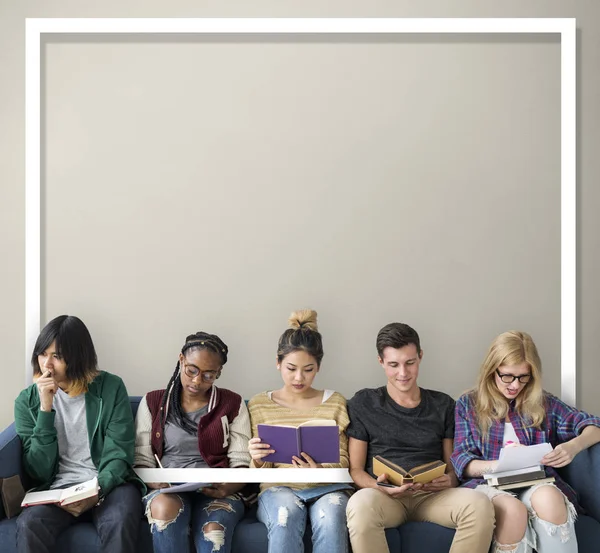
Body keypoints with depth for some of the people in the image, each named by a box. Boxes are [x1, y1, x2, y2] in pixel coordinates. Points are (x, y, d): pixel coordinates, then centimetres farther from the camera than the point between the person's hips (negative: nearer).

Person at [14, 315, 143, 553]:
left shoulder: (110, 387, -1)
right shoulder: (27, 400, 4)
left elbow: (118, 455, -3)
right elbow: (39, 472, -3)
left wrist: (97, 493, -22)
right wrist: (45, 409, -12)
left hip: (108, 485, -1)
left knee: (120, 523, -34)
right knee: (28, 525, -31)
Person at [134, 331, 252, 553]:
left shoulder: (233, 404, 8)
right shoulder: (152, 402, 10)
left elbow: (241, 464, 3)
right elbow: (142, 462, 7)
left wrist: (228, 488, -19)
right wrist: (155, 482, -15)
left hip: (217, 492, 0)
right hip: (167, 491, 1)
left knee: (213, 532, -34)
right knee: (165, 508, -36)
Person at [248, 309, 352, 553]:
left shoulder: (335, 402, 10)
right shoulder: (259, 404, 9)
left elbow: (342, 463, 8)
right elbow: (260, 472, 10)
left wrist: (319, 470, -16)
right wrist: (258, 460, -15)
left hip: (326, 487, 1)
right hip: (278, 487, 0)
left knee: (330, 519, -35)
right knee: (286, 516, -36)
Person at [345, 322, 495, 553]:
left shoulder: (443, 405, 14)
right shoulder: (363, 404, 6)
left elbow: (453, 466, 14)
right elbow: (355, 469, 4)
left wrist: (449, 480, -10)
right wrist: (378, 487, -18)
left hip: (433, 496, 2)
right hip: (385, 496, -2)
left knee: (480, 504, -31)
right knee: (360, 504, -39)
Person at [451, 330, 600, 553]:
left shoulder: (542, 402, 14)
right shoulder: (467, 404, 10)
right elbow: (461, 460, 3)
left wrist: (574, 446, -12)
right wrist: (499, 464, -18)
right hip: (489, 484, -1)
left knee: (548, 498, -37)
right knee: (513, 509, -39)